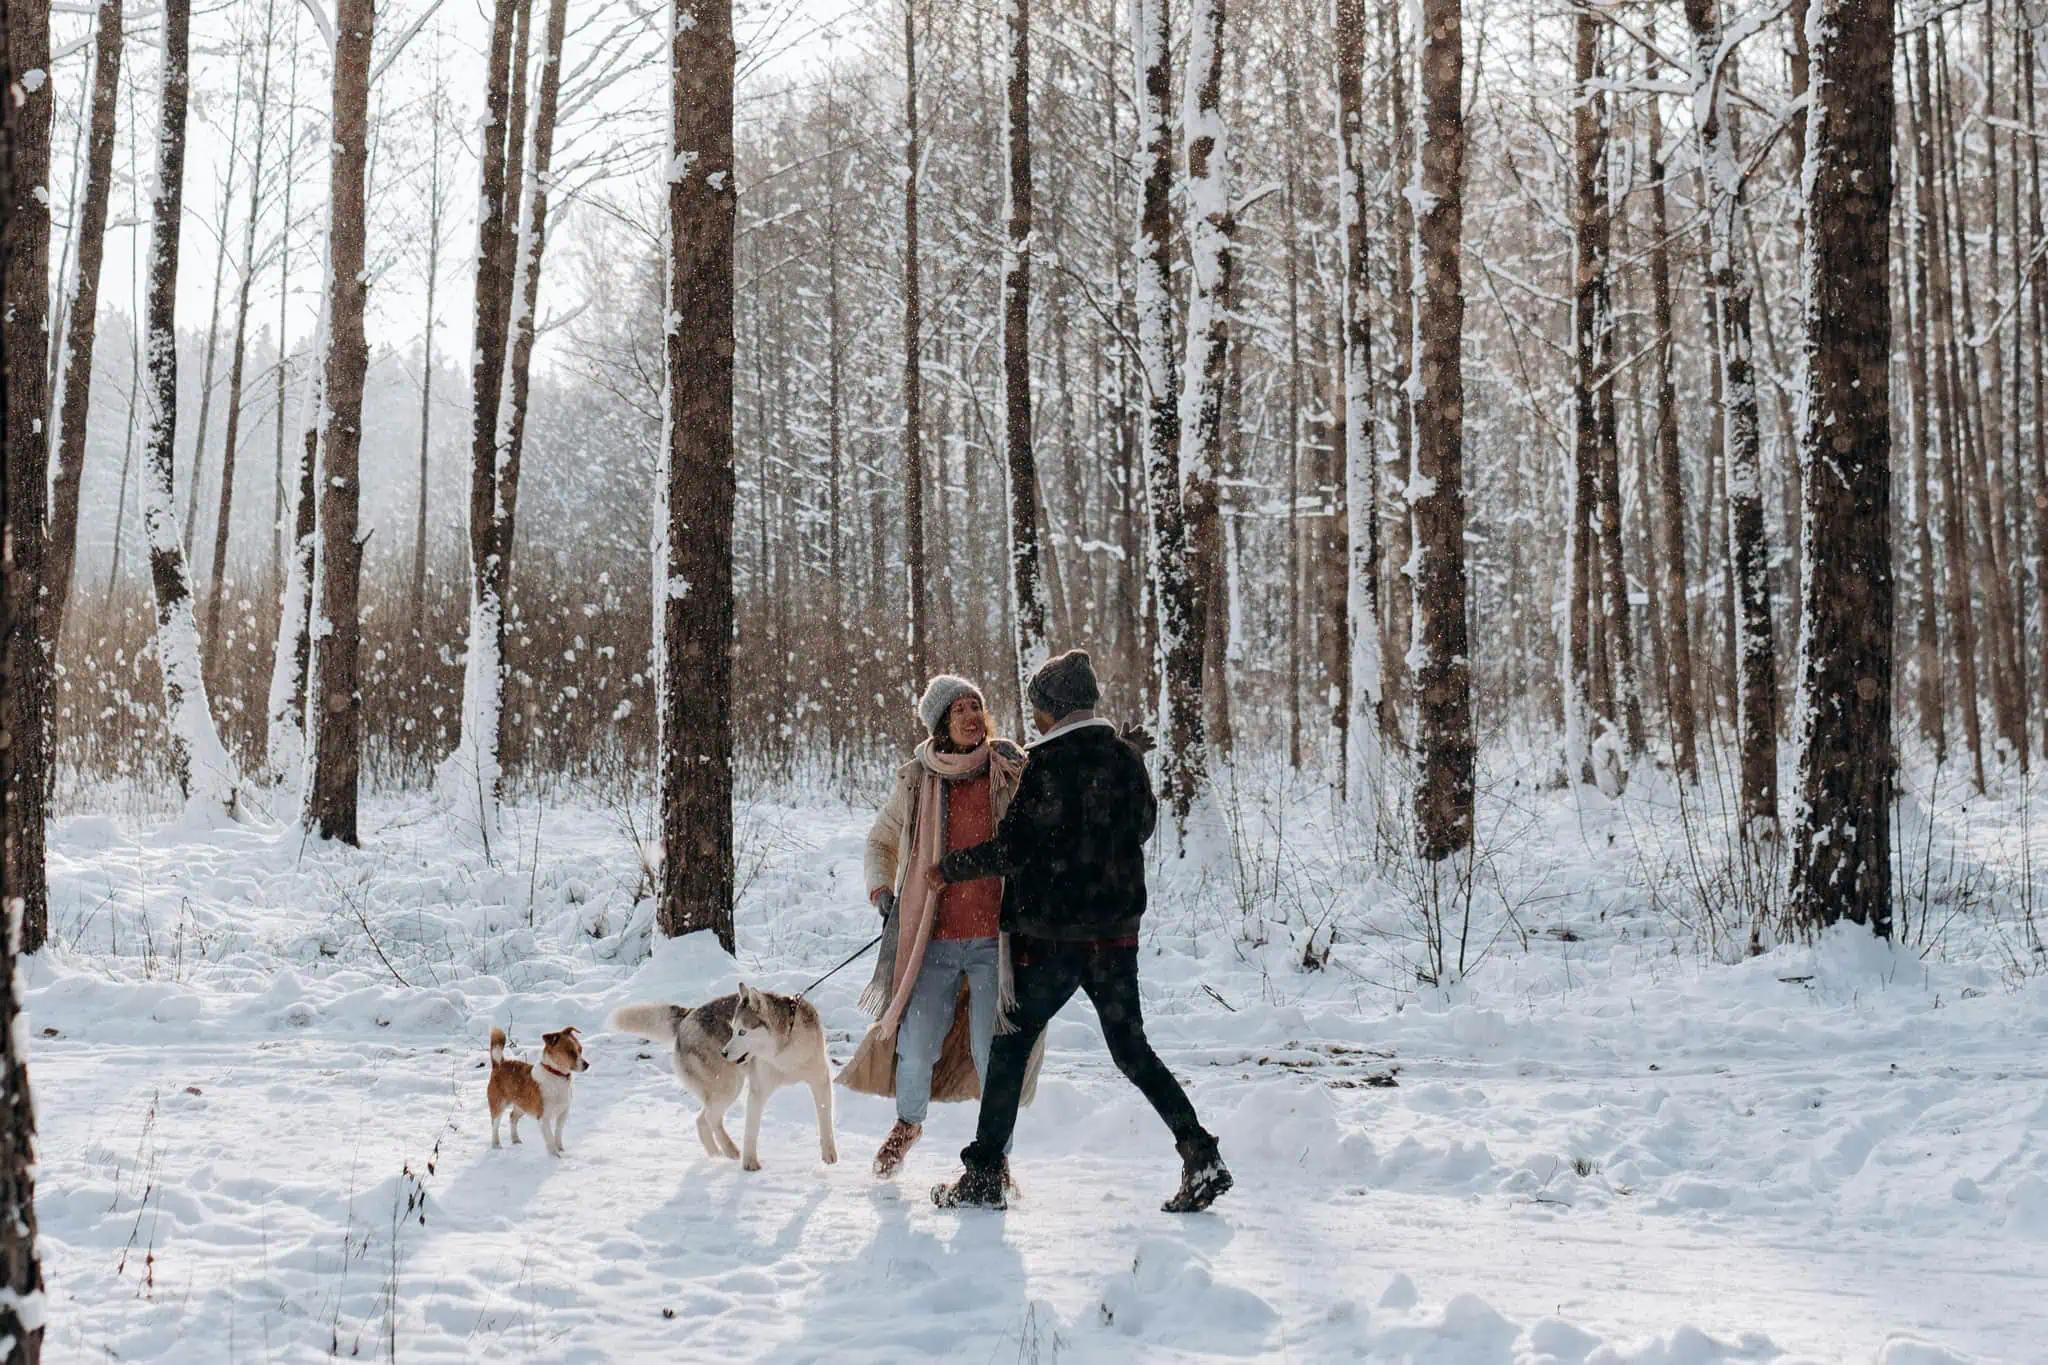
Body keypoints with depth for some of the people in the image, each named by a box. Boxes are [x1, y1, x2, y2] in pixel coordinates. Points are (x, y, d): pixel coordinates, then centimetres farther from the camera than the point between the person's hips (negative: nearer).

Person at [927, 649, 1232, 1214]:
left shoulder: (1048, 764, -14)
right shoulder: (1125, 756, 5)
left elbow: (1012, 850, -15)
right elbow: (1144, 824, 18)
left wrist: (950, 869, -1)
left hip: (1050, 935, -6)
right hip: (1116, 932, 6)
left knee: (1011, 1046, 6)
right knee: (1131, 1049, 12)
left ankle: (983, 1176, 10)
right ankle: (1201, 1156, 0)